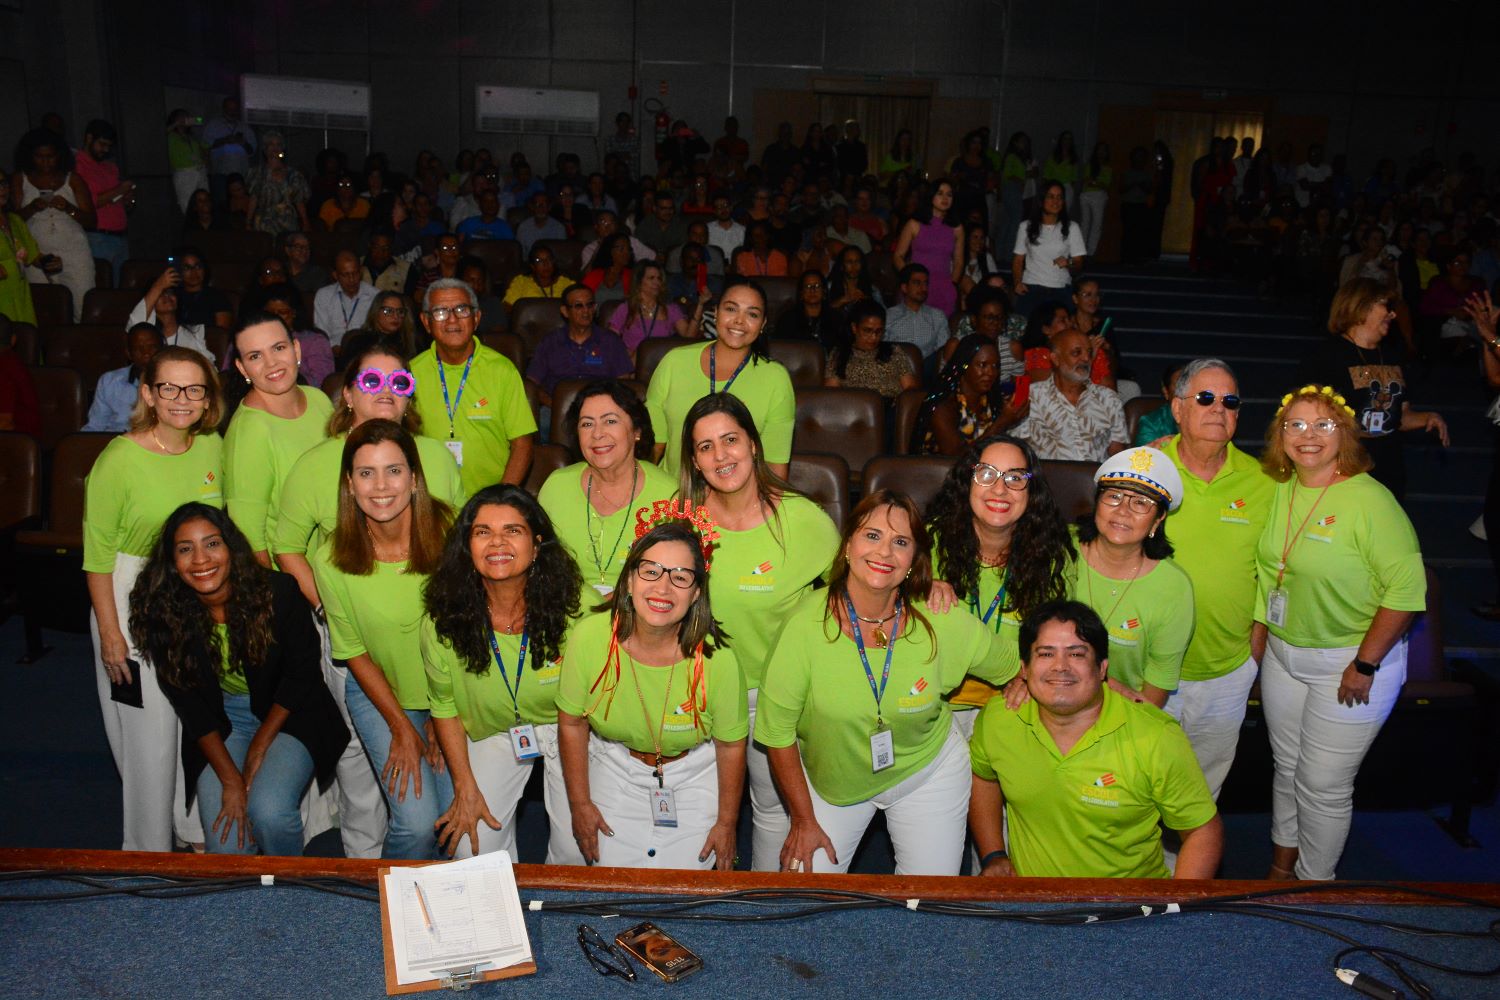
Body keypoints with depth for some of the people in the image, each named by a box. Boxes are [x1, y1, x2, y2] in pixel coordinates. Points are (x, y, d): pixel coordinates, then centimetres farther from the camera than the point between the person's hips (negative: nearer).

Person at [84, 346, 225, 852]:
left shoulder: (213, 448, 0)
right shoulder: (119, 459, -16)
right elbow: (98, 556, -11)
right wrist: (110, 633, -12)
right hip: (134, 605, -5)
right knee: (151, 734, 3)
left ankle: (200, 832, 32)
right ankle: (151, 850, 22)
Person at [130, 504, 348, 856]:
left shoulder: (277, 593, -20)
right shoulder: (163, 615, -13)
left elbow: (300, 675, -8)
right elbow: (189, 704, -7)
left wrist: (259, 748, -10)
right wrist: (230, 779, -13)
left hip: (287, 717, -2)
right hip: (220, 724, 2)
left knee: (268, 809, -26)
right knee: (225, 842, -14)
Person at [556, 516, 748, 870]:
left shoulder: (716, 659, -28)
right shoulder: (589, 636, -24)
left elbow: (731, 745, -11)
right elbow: (572, 724, -8)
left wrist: (727, 823, -1)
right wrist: (580, 804, -1)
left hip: (693, 776, -1)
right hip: (615, 769, 1)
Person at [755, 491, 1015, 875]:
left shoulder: (946, 626, -22)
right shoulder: (807, 623, -25)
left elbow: (1014, 671, -1)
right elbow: (778, 732, -14)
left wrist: (935, 696, -6)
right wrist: (803, 820, -8)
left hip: (926, 772, 1)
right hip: (830, 778, -1)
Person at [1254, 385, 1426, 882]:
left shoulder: (1370, 499, -19)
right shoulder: (1277, 491, 1)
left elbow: (1407, 588, -19)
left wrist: (1365, 664, -19)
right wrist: (1256, 645, 12)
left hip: (1349, 661, -6)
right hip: (1282, 654, 6)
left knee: (1324, 786, 4)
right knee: (1286, 768, 19)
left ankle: (1314, 882, 26)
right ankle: (1281, 865, 39)